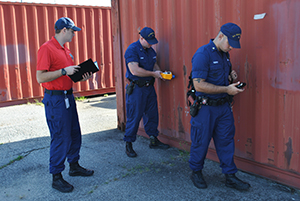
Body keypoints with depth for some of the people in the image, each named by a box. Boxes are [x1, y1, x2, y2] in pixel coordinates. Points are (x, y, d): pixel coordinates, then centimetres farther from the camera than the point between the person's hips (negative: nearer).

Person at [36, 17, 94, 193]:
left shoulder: (66, 50, 14)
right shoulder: (47, 49, -14)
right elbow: (40, 77, -20)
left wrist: (82, 77, 4)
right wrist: (64, 71, -22)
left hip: (68, 96, 9)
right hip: (55, 99, -9)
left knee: (74, 134, 17)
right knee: (61, 138, -4)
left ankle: (74, 166, 33)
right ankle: (57, 177, 10)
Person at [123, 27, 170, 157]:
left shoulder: (151, 50, 10)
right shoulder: (132, 49, -15)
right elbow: (134, 70, -24)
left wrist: (160, 72, -1)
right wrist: (153, 74, -18)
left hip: (149, 87, 8)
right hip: (136, 88, -8)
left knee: (152, 114, 14)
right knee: (134, 116, -2)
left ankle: (154, 140, 28)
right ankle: (128, 144, 12)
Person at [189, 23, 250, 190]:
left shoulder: (225, 54, 9)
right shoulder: (203, 54, -18)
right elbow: (199, 85, -25)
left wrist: (231, 77, 1)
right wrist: (227, 89, -24)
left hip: (223, 106, 7)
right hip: (205, 107, -7)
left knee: (226, 140, 11)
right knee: (201, 142, 7)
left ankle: (230, 176, 23)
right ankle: (196, 173, 28)